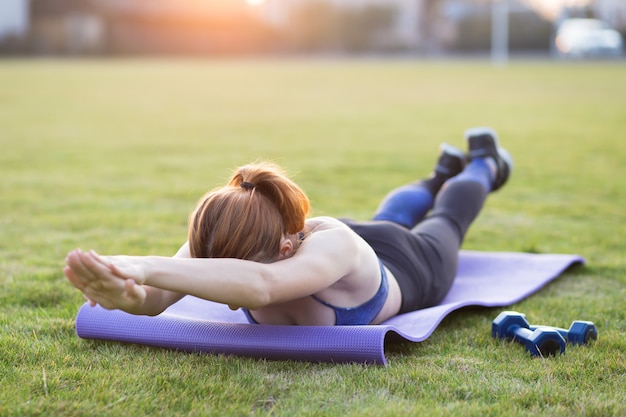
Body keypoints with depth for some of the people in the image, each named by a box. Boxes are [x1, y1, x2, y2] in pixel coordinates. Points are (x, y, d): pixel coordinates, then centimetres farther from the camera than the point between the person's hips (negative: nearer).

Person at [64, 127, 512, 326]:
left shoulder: (333, 244, -55)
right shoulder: (223, 239, -42)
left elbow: (260, 285, -74)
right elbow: (156, 300, -56)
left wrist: (144, 268, -84)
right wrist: (126, 295, -79)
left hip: (410, 264, -3)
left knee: (445, 222, 34)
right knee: (394, 217, 39)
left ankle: (483, 164, 66)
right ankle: (443, 172, 71)